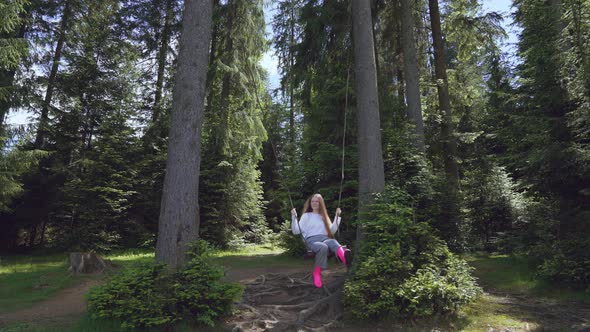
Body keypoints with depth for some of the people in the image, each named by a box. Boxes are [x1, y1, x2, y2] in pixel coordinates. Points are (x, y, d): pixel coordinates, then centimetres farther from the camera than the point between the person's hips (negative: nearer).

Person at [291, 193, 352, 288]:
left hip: (325, 238, 2)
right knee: (323, 247, -40)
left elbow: (332, 231, 24)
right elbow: (296, 231, 8)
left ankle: (344, 256, -72)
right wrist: (294, 217, -7)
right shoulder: (306, 216, 18)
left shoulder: (323, 216, 28)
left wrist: (337, 216, 18)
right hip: (312, 240, -2)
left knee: (334, 242, -38)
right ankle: (317, 272, -32)